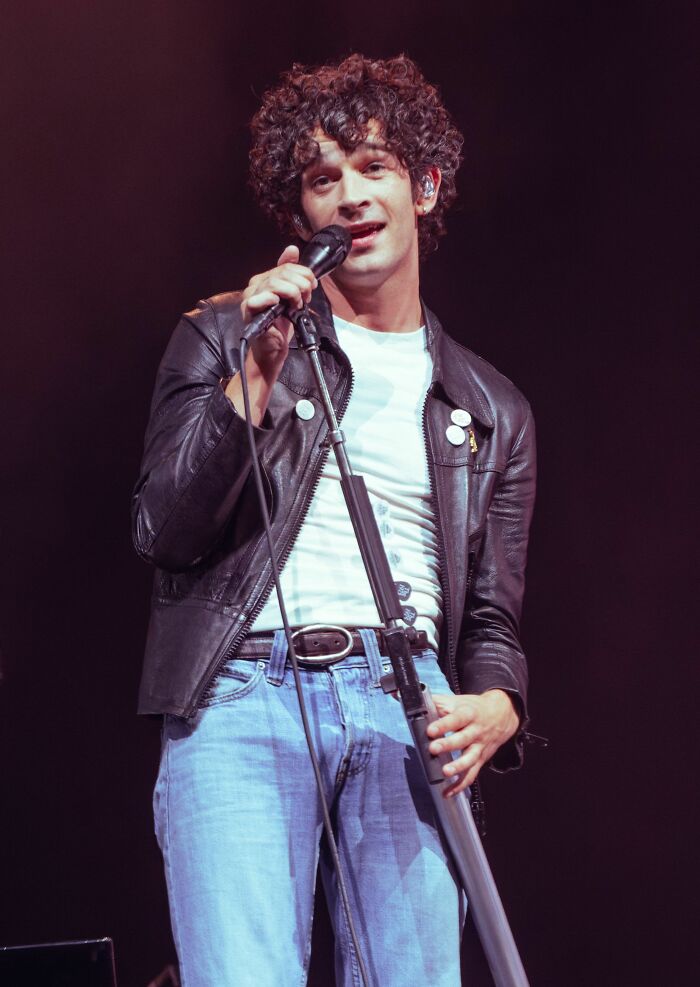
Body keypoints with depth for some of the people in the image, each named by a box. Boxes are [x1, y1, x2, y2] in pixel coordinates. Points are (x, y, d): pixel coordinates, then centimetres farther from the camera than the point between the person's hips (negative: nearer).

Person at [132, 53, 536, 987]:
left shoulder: (492, 412, 22)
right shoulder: (221, 337, 15)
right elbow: (164, 532, 5)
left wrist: (496, 706, -3)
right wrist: (257, 376, -6)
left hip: (407, 707, 3)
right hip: (242, 693, -2)